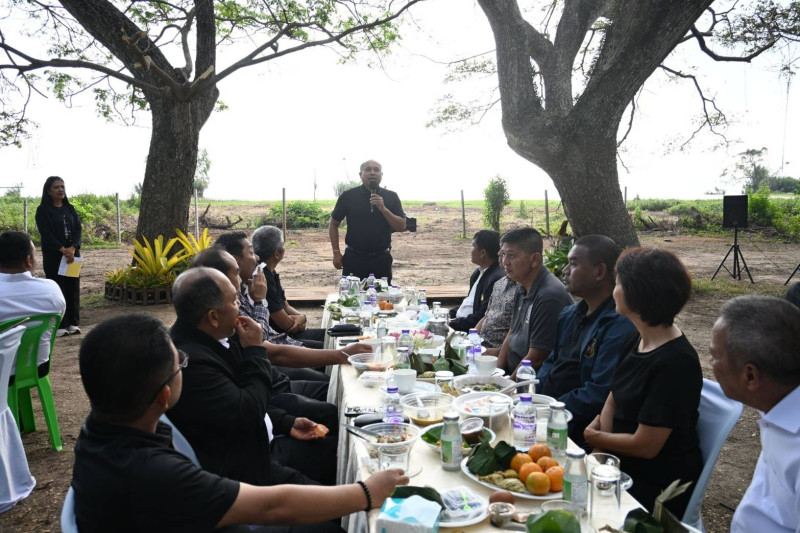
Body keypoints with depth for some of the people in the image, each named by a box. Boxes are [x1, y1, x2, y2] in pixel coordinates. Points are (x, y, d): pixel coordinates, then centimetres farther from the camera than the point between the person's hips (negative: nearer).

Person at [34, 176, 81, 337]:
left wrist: (72, 248, -14)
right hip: (53, 255, -4)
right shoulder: (43, 210, -1)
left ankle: (73, 322, 10)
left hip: (72, 253, 4)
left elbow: (78, 229, 3)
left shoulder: (70, 209, 12)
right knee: (58, 288, -4)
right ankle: (59, 325, 0)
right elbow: (46, 233, -10)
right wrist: (63, 250, -19)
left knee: (73, 287, 4)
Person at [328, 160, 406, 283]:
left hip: (381, 259, 1)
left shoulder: (391, 197, 4)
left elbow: (402, 227, -2)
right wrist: (336, 253, 1)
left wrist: (383, 209, -15)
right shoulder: (348, 196, 1)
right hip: (353, 258, -1)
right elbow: (333, 224, 8)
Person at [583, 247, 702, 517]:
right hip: (622, 464, 7)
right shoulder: (639, 341, 2)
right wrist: (604, 442, -11)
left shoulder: (675, 363, -25)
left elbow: (645, 446, -22)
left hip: (658, 486, -7)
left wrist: (594, 437, -7)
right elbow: (614, 399, 7)